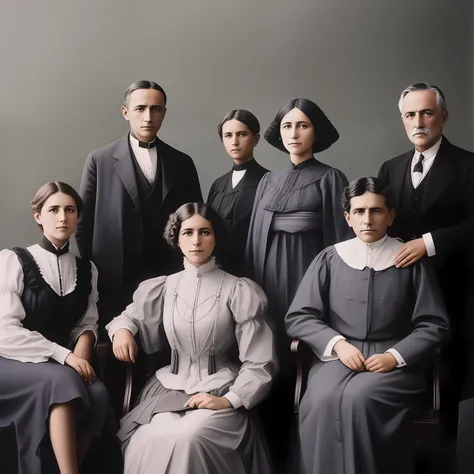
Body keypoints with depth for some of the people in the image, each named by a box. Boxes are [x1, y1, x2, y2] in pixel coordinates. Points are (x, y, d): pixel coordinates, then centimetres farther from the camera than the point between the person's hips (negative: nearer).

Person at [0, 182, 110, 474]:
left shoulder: (87, 270, 11)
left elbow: (88, 322, 11)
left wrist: (84, 344, -14)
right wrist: (64, 355, -22)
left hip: (62, 366, 4)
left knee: (98, 393, -28)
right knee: (62, 381, -35)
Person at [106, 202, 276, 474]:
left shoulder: (239, 291, -3)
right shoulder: (163, 287, 7)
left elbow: (258, 362, -2)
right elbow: (132, 316, 26)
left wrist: (229, 400, -15)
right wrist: (122, 329, 2)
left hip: (219, 391, -2)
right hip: (170, 387, 3)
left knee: (189, 438, -32)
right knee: (149, 443, -27)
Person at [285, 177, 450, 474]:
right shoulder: (330, 259, 9)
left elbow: (434, 324, 4)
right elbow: (297, 317, 6)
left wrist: (395, 355, -10)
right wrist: (337, 343, -10)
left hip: (394, 362, -1)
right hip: (338, 357, 1)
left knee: (359, 398, -31)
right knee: (322, 400, -30)